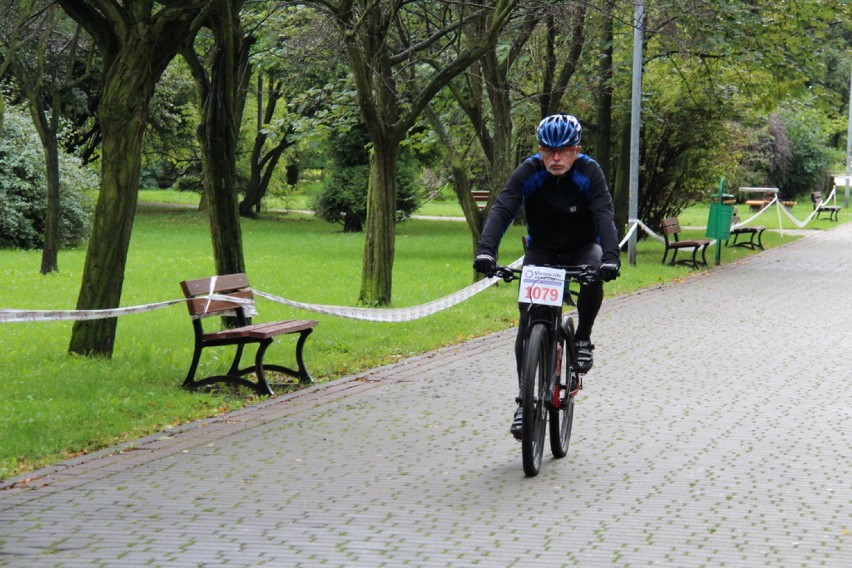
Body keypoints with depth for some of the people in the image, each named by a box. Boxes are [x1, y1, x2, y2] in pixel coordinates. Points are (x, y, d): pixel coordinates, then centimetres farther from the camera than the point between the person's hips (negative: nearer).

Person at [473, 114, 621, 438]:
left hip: (582, 249, -1)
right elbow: (502, 211, -30)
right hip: (541, 251, 1)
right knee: (528, 321, -14)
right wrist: (486, 250, -48)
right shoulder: (528, 173, -19)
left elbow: (604, 215, -32)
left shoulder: (589, 173, -21)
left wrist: (610, 256, -50)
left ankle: (583, 339, -9)